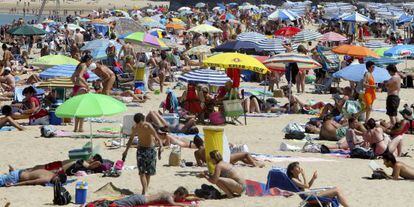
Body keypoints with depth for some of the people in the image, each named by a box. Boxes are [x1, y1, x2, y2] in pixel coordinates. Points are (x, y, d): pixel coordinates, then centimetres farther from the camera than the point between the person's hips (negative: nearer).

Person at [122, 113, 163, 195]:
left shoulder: (148, 127, -18)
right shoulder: (134, 128, -4)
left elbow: (157, 138, -18)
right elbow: (131, 139, 15)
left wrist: (160, 147, -36)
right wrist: (126, 150, 18)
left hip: (151, 149, -3)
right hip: (141, 149, 3)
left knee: (148, 171, 6)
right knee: (142, 171, -12)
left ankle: (146, 189, 20)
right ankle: (144, 190, -19)